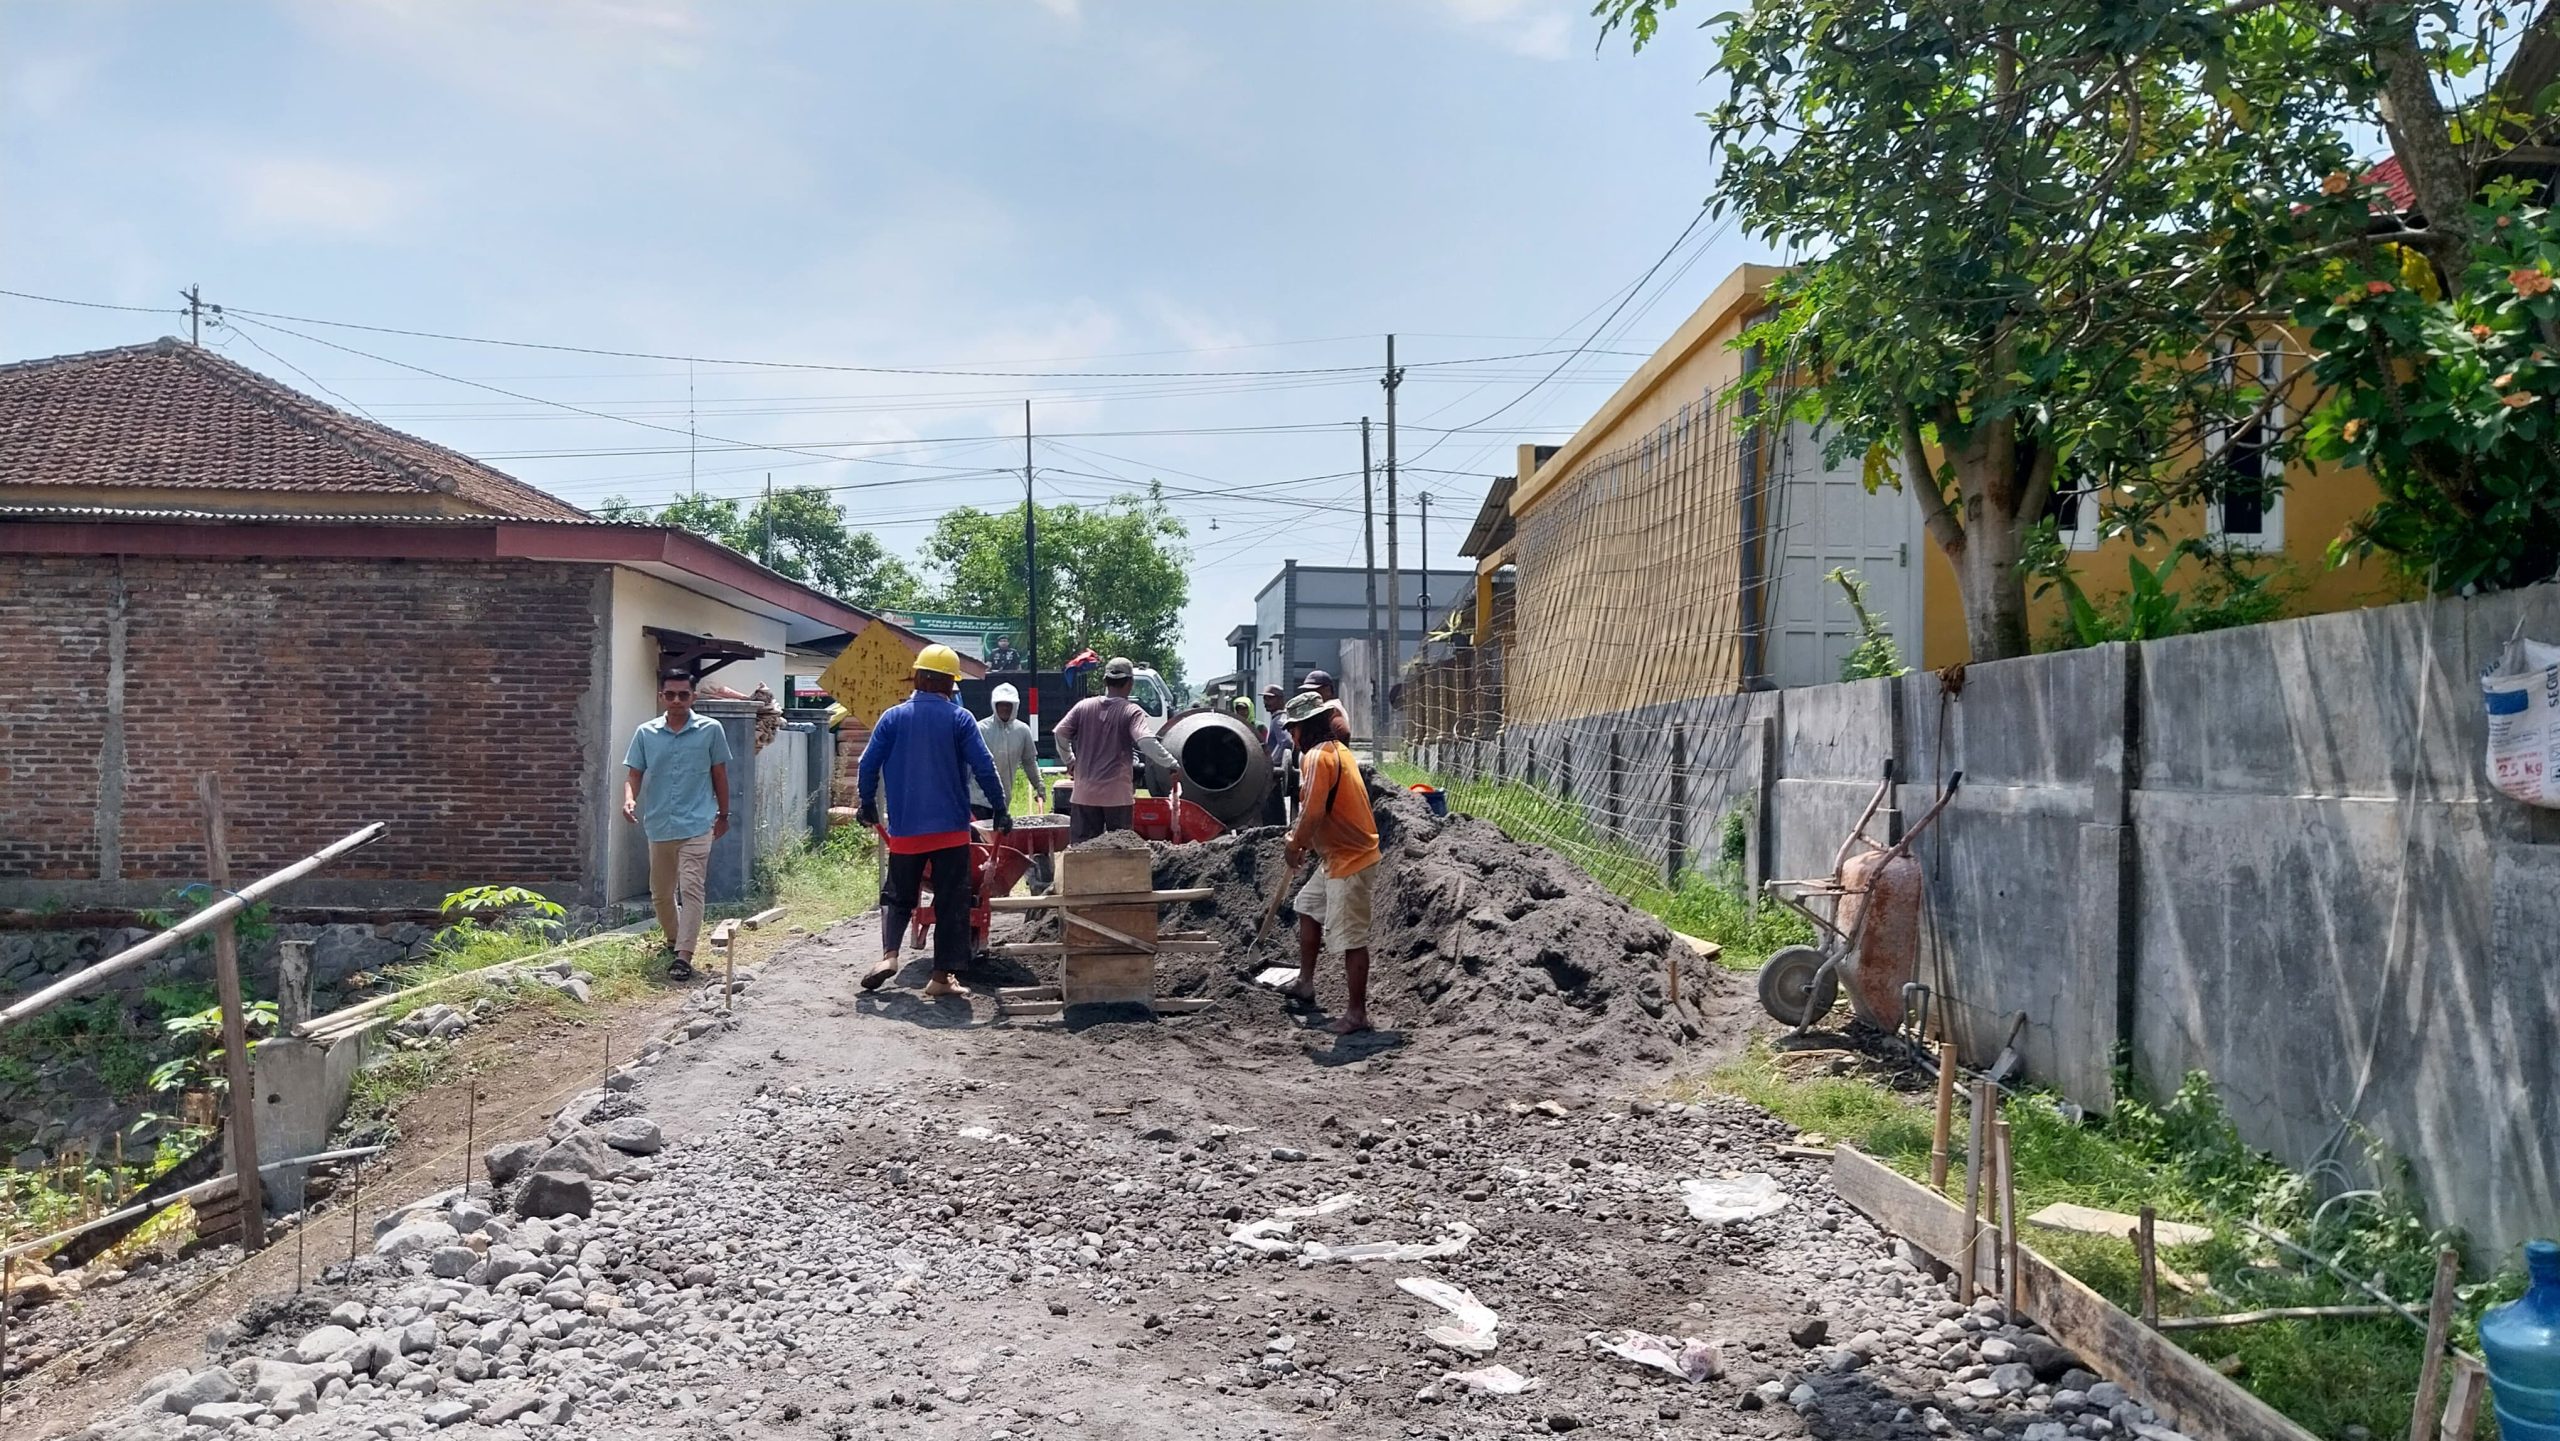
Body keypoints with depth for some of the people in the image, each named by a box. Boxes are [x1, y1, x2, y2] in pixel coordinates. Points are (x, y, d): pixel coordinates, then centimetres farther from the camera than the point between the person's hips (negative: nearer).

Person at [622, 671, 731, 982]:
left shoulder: (711, 730, -2)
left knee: (691, 889, -14)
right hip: (658, 826, 4)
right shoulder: (646, 733, 3)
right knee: (661, 892, 16)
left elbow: (719, 774, 6)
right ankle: (673, 940, 39)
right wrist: (630, 799, -16)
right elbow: (634, 773, 5)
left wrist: (723, 815, 11)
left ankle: (684, 956, -17)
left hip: (696, 826, -4)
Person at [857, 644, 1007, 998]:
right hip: (951, 828, -2)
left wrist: (867, 804, 16)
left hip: (905, 828, 2)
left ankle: (888, 954, -7)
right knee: (951, 902, 5)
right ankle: (942, 976, 5)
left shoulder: (893, 717, 2)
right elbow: (984, 767, -6)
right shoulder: (960, 719, -3)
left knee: (896, 895, 15)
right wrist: (1000, 809, 4)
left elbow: (868, 765, 2)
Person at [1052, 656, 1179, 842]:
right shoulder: (1131, 712, -7)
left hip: (1085, 793, 3)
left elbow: (1060, 733, -1)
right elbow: (1146, 741, -21)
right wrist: (1173, 765, -18)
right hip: (1118, 794, -3)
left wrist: (1069, 762, 13)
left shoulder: (1083, 707, 4)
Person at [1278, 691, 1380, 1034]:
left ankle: (1357, 1012, 3)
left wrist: (1294, 846, -8)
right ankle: (1305, 983, 36)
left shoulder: (1317, 757, -18)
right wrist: (1303, 839, 13)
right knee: (1307, 905, 25)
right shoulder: (1339, 750, 12)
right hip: (1339, 854, 11)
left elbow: (1312, 814, -24)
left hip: (1349, 861, -11)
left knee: (1351, 939, -4)